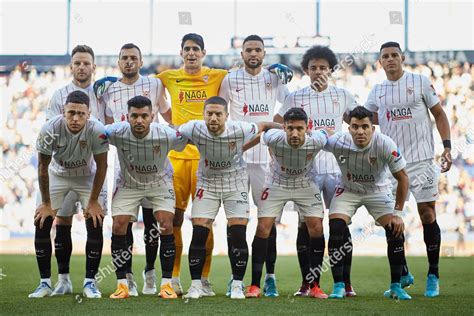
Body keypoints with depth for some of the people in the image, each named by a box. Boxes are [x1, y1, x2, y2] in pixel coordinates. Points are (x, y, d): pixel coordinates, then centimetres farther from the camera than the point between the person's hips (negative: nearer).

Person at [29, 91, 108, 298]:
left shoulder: (97, 131, -32)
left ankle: (90, 282, 0)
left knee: (95, 224, -12)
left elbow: (101, 166, -17)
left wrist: (93, 201, -12)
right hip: (57, 175, 1)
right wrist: (46, 203, -11)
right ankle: (45, 283, 1)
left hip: (87, 177, 0)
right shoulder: (50, 129, -31)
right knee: (42, 223, -8)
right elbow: (43, 167, -16)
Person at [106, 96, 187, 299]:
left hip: (160, 182, -1)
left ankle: (166, 284, -6)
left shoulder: (166, 135, -31)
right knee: (118, 227, -10)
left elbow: (185, 144, -11)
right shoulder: (117, 132, -29)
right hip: (128, 183, 1)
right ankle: (122, 284, 0)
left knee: (166, 225, -15)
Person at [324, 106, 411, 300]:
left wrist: (397, 213, -16)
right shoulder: (338, 142, -29)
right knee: (335, 231, -19)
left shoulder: (385, 144, -30)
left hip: (378, 191, 0)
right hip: (347, 190, 0)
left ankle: (396, 287, 2)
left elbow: (402, 178, -18)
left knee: (396, 233, -14)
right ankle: (338, 286, -8)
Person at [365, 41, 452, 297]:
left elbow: (439, 114, 5)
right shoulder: (376, 92, 10)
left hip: (421, 159, -3)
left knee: (427, 214, -4)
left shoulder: (420, 82, 1)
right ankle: (402, 274, 15)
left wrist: (447, 147, -5)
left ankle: (433, 276, 5)